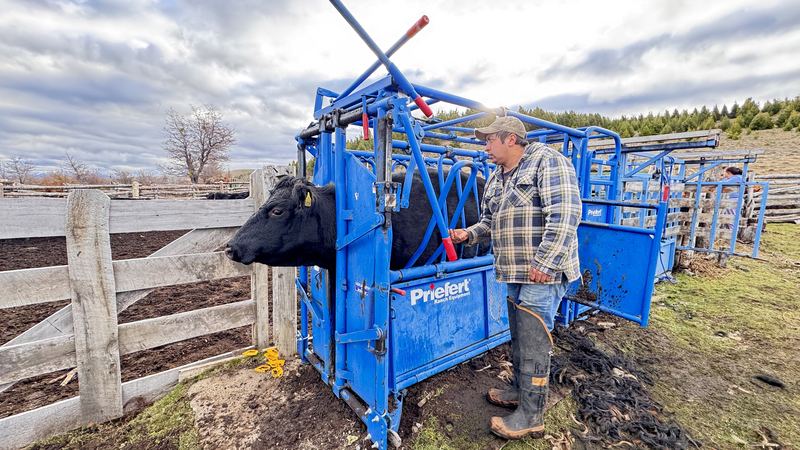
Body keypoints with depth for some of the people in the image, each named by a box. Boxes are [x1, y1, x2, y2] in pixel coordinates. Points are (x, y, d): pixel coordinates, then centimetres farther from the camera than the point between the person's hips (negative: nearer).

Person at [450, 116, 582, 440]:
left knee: (533, 344, 0)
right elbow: (490, 221, 21)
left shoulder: (546, 161, -11)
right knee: (519, 337, 20)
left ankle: (531, 416, 16)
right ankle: (521, 389, 39)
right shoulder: (495, 178, 14)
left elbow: (565, 215, -20)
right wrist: (469, 234, 2)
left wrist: (544, 263, -24)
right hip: (514, 274, 8)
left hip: (542, 273, -8)